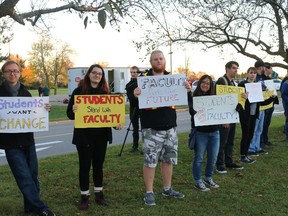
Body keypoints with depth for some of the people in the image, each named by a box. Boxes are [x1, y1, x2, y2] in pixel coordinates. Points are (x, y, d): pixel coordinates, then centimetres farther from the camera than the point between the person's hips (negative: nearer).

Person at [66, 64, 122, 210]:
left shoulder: (105, 92, 6)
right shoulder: (79, 91, -4)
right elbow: (70, 114, -6)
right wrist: (73, 111, -29)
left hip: (101, 135, 3)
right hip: (84, 135, -3)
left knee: (99, 165, 13)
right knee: (84, 166, 4)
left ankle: (99, 194, 25)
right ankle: (84, 196, 15)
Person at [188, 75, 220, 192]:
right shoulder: (194, 97, -5)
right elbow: (192, 111, -17)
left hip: (214, 132, 5)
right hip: (200, 132, -5)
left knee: (213, 158, 12)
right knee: (199, 158, 4)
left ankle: (208, 178, 31)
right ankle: (198, 181, 18)